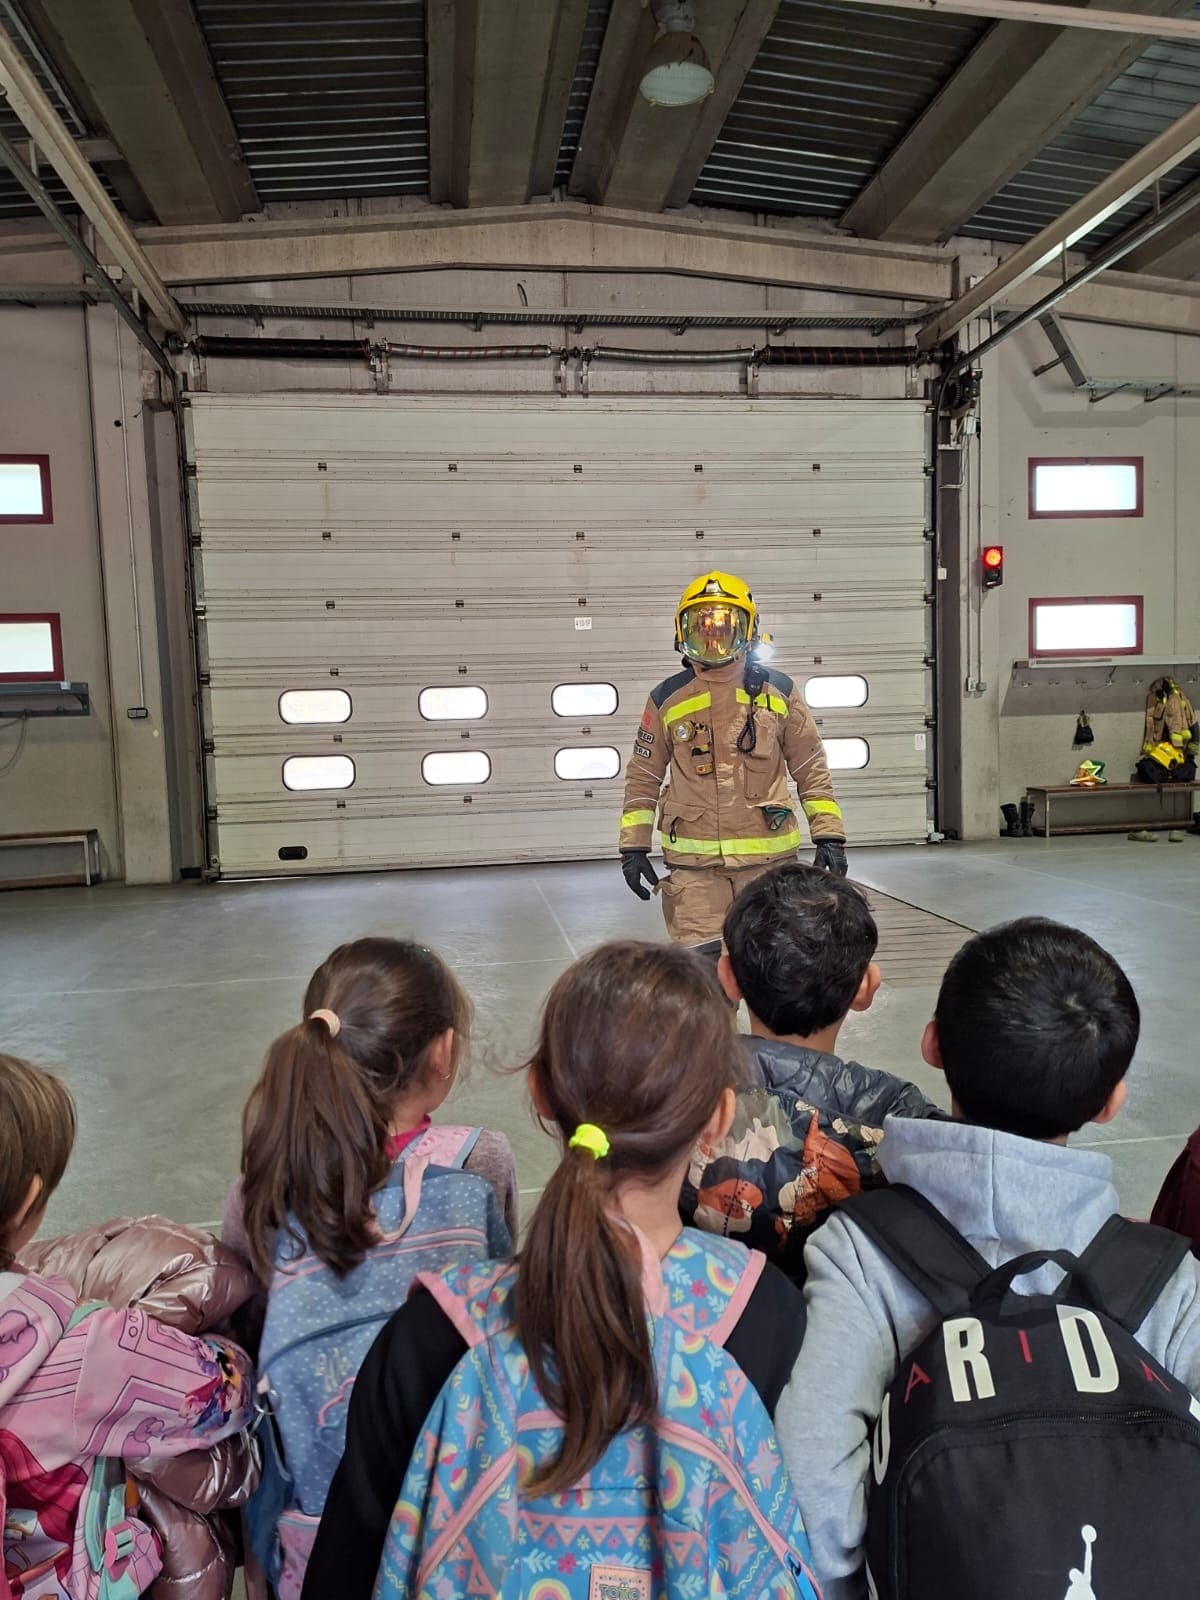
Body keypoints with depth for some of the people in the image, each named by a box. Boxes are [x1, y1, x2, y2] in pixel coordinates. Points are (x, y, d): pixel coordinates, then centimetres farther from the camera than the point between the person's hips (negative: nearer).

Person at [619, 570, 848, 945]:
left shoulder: (779, 692, 4)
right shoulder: (666, 699, 4)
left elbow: (811, 770, 8)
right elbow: (643, 777, 10)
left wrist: (829, 835, 2)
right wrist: (634, 845, 6)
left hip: (767, 857, 1)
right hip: (693, 861, 0)